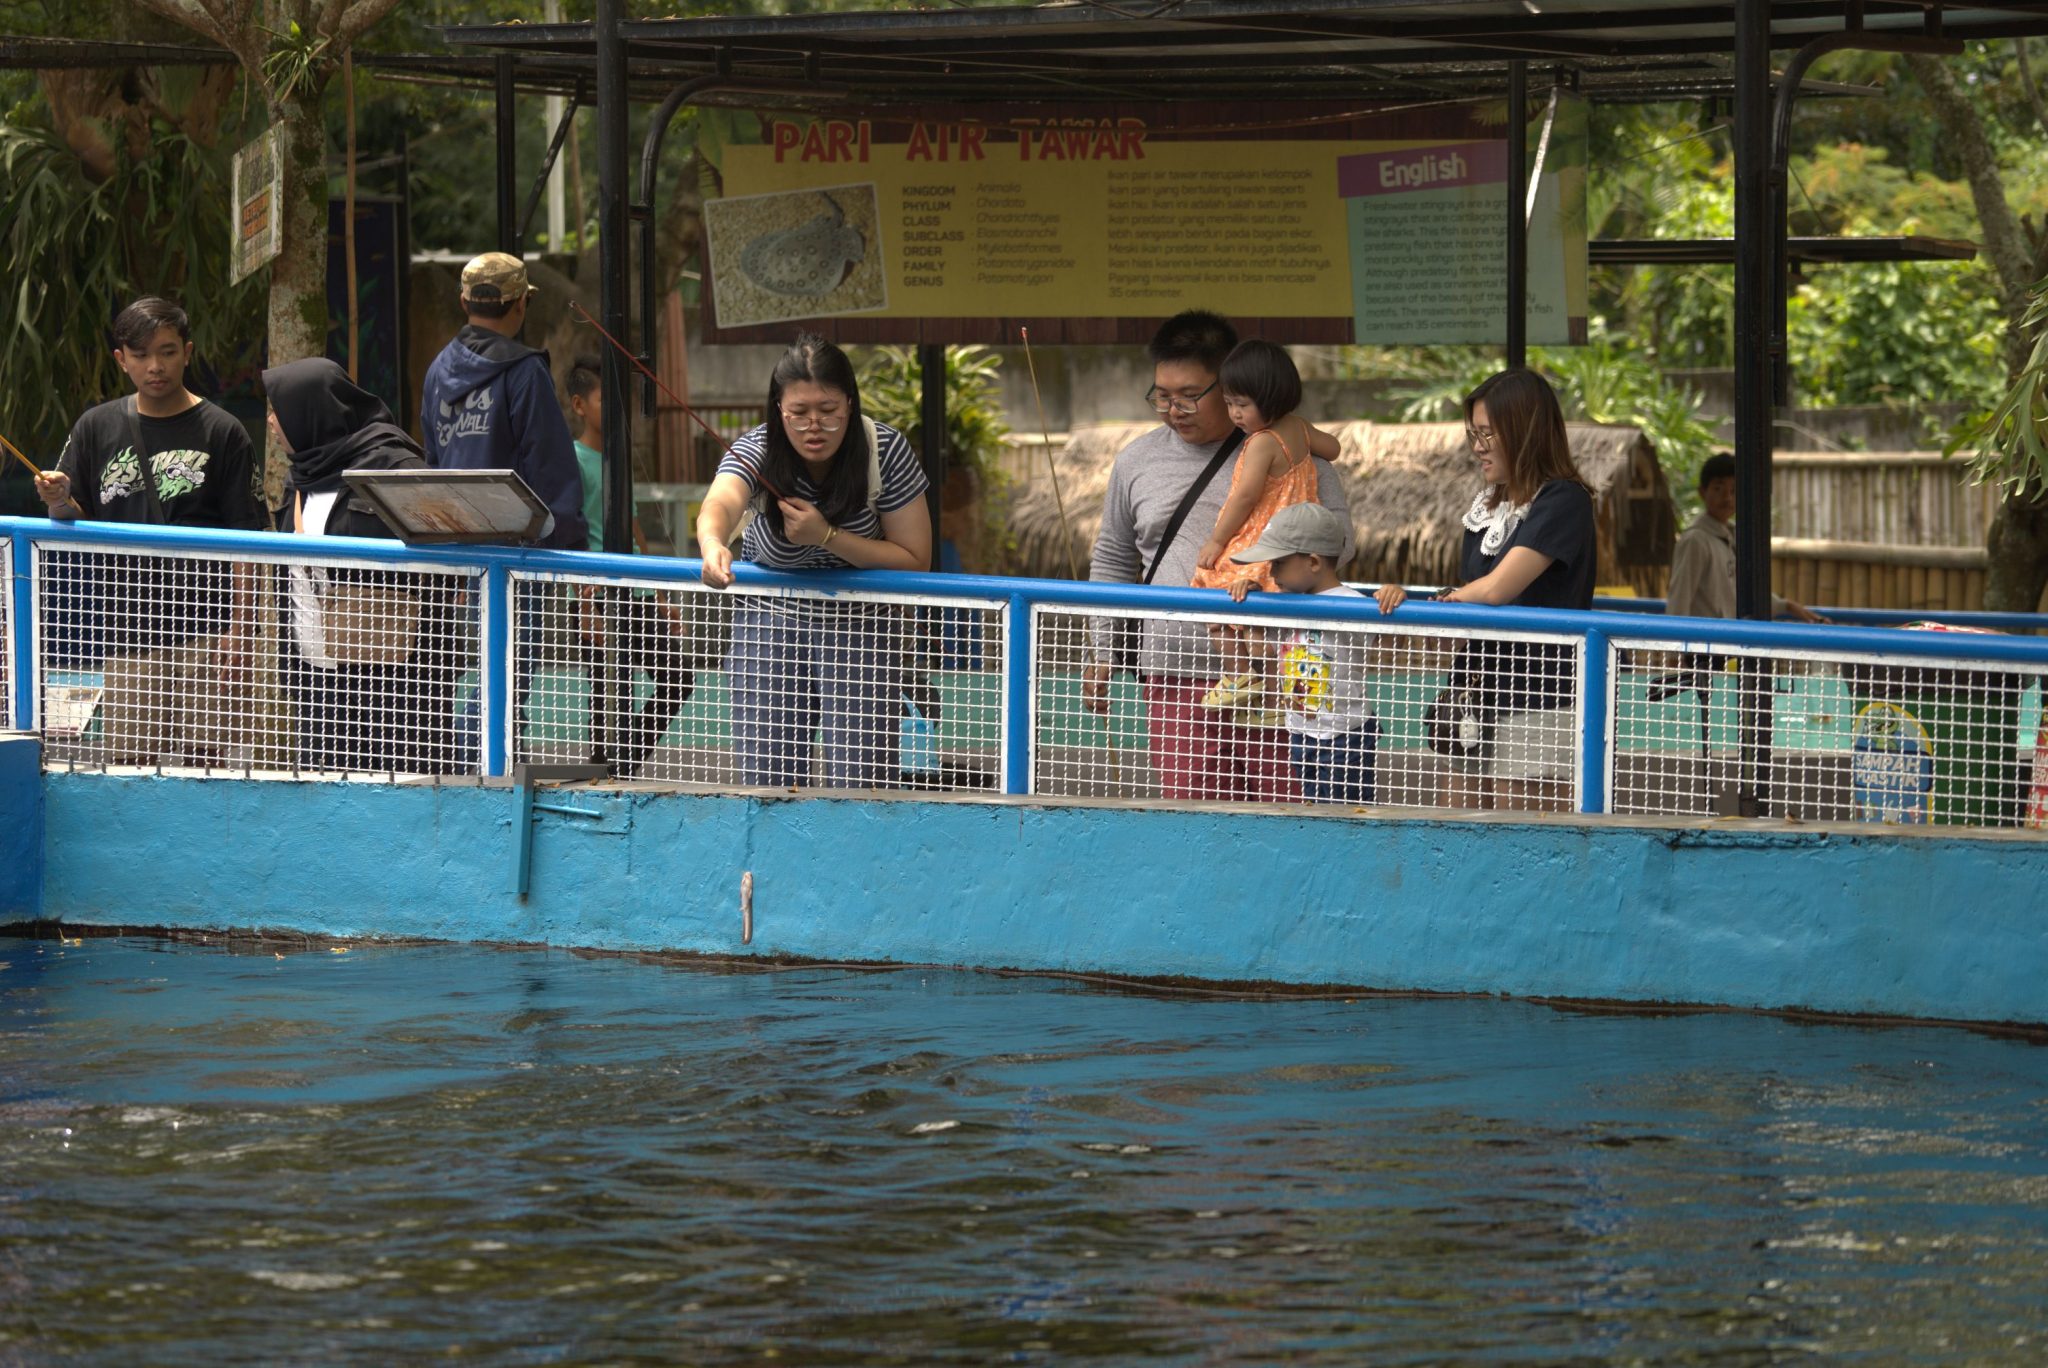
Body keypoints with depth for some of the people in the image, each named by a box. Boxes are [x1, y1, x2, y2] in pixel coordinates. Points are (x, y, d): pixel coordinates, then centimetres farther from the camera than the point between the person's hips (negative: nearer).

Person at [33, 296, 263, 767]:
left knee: (203, 758, -4)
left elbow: (246, 542, -2)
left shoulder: (220, 432, 0)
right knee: (127, 760, 0)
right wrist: (59, 503, -12)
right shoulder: (96, 428, 9)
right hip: (125, 633, 3)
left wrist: (240, 628, -9)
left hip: (202, 630, -3)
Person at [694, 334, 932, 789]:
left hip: (860, 619, -1)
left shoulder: (886, 452, -18)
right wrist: (713, 546, -67)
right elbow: (720, 504, -42)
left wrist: (827, 536, -29)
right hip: (769, 612, 1)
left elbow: (915, 560, -16)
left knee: (860, 781, -11)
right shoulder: (757, 453, -20)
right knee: (767, 778, -3)